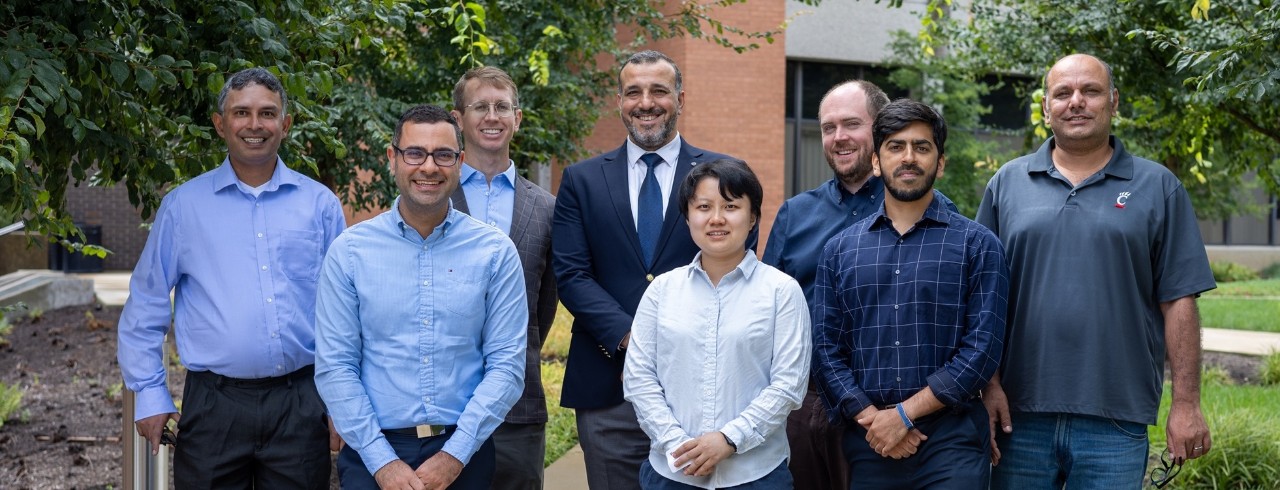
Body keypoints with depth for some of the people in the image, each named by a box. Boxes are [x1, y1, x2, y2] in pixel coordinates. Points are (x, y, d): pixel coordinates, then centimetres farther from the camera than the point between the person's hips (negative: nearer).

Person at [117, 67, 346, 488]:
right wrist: (149, 394, 4)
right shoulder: (183, 206, 4)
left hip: (300, 405, 1)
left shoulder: (320, 204, 6)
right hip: (213, 405, 0)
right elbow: (145, 308, 9)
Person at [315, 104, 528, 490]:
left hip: (463, 455, 0)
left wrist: (454, 455, -12)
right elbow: (334, 367, -4)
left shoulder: (495, 252, -2)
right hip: (373, 453, 0)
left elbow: (506, 365, -5)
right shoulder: (349, 252, -2)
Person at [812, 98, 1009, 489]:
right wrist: (871, 418, -10)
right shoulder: (839, 250, 9)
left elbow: (982, 348, -6)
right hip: (867, 443, 2)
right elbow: (826, 349, 4)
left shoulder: (977, 245, 2)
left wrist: (903, 413, -11)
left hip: (952, 443, -2)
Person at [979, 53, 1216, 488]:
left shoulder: (1157, 187, 5)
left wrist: (1186, 404, -3)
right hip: (1021, 413, 1)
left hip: (1116, 421, -1)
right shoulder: (1007, 184, 8)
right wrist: (988, 384, -1)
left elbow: (1178, 302, 2)